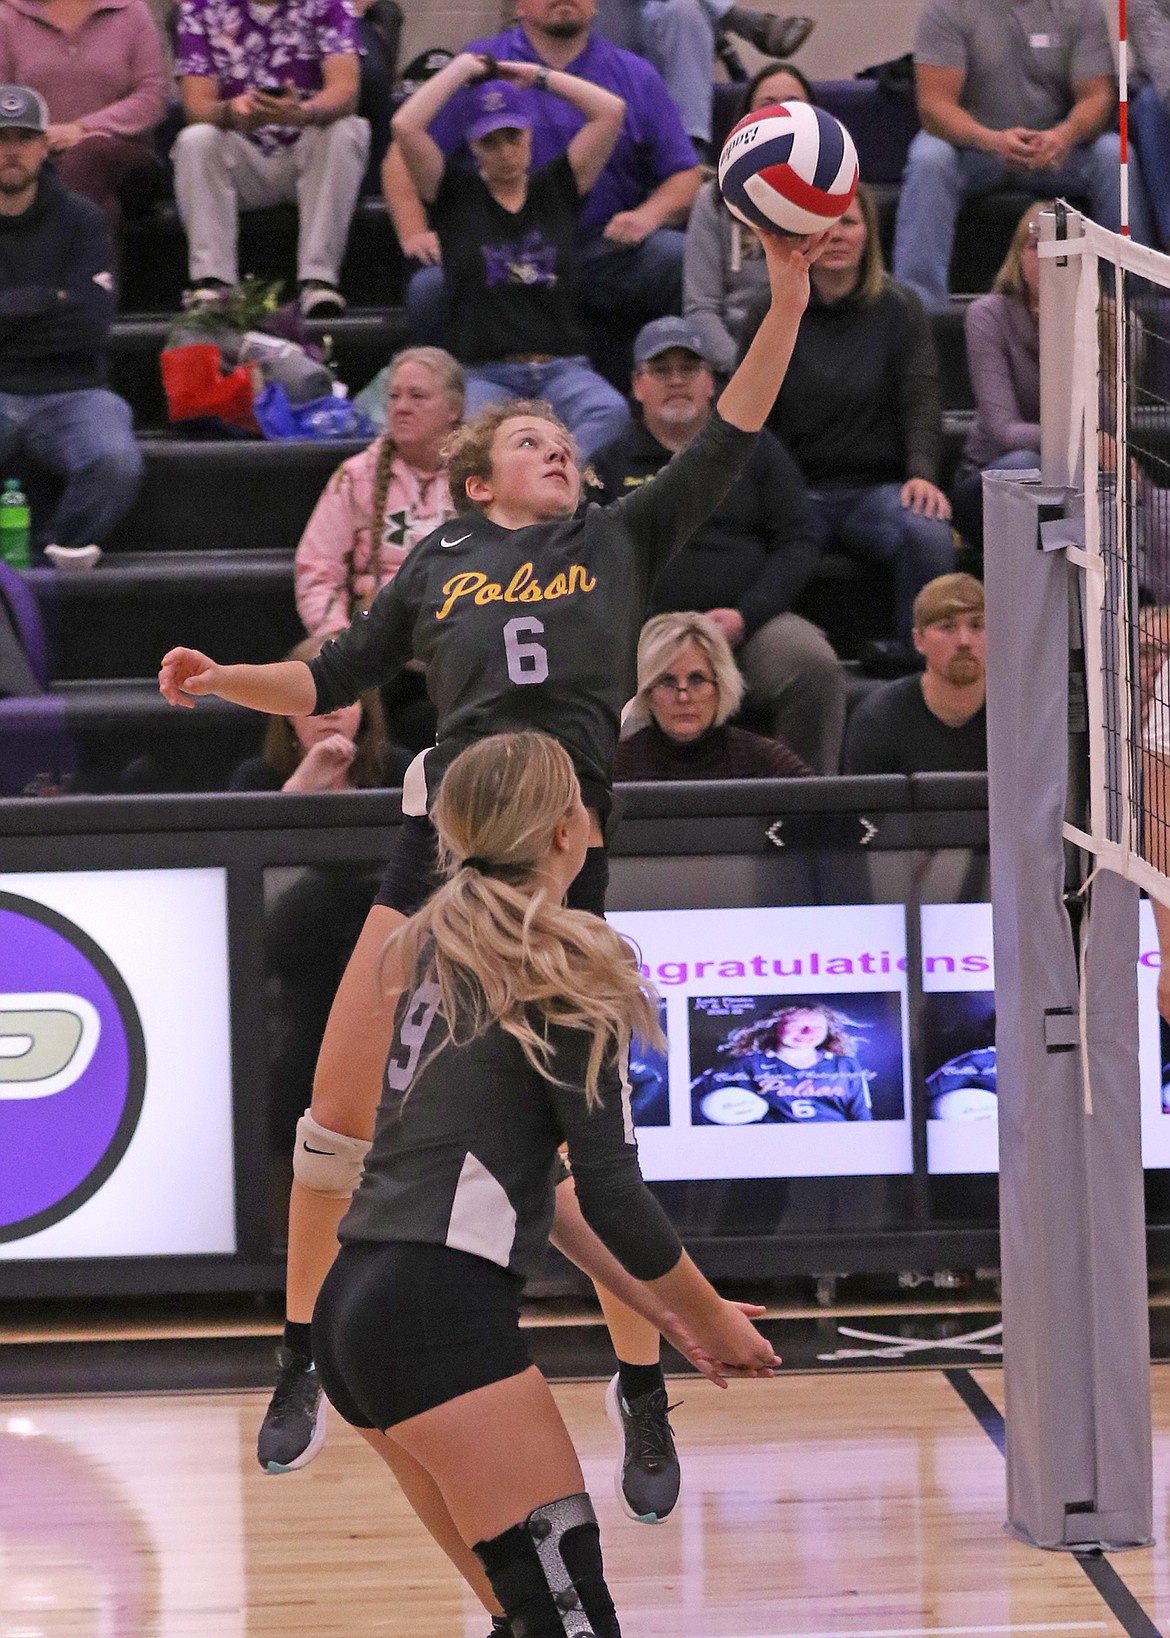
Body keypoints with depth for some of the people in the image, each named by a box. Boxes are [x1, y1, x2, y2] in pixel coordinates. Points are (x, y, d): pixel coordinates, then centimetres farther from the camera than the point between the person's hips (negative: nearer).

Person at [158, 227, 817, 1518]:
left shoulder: (621, 542, 15)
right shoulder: (436, 565, 17)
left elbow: (724, 442, 7)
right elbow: (331, 681, 24)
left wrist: (787, 303, -2)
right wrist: (224, 681, 6)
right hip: (440, 839, 1)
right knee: (339, 1112, -3)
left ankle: (643, 1390, 11)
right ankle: (304, 1359, 16)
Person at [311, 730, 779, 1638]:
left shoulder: (442, 950, 19)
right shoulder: (559, 968, -5)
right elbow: (612, 1192, -6)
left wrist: (666, 1311, 25)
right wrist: (712, 1322, 9)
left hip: (355, 1311, 9)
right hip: (444, 1318, -9)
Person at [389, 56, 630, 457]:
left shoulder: (556, 189, 18)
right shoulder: (457, 196, 12)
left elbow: (611, 110, 13)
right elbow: (405, 126, 0)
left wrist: (537, 75, 19)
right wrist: (462, 69, 10)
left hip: (563, 367, 1)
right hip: (486, 374, -1)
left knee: (609, 412, -34)